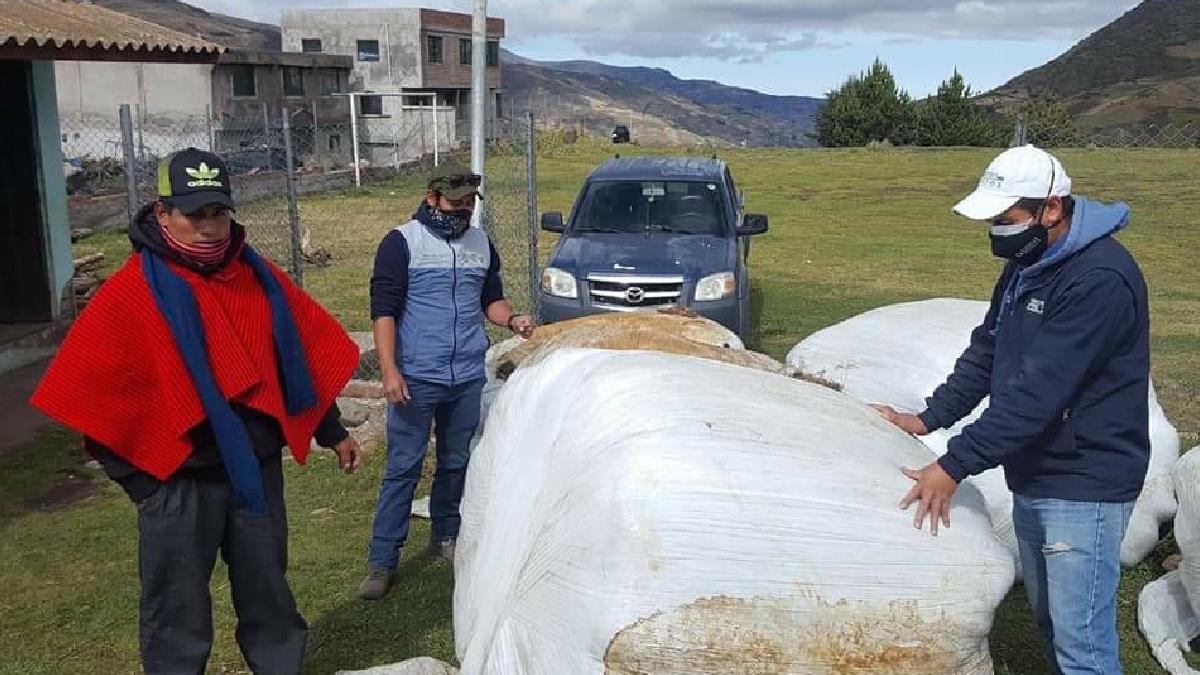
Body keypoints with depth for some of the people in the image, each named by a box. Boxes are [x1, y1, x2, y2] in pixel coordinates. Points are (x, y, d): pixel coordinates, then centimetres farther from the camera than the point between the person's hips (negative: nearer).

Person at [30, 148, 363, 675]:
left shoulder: (258, 276, 3)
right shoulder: (132, 292, -11)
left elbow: (306, 353, 11)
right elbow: (95, 393, -9)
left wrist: (332, 432, 14)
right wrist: (137, 480, -7)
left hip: (259, 472, 4)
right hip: (178, 485, -4)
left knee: (269, 601, 18)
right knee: (179, 618, 8)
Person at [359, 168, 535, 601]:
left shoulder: (481, 243, 10)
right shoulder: (401, 242, -6)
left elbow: (491, 299, 19)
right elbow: (383, 310, -9)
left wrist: (511, 319, -3)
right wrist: (390, 371, -17)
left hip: (468, 378, 5)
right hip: (416, 380, -5)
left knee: (456, 463, 15)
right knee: (403, 468, -2)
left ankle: (446, 537, 32)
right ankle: (382, 560, 5)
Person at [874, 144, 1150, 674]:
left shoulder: (1100, 278, -23)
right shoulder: (1026, 265, 7)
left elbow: (1038, 392, -28)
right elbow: (986, 353, 13)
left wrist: (953, 467, -27)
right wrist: (926, 419, 3)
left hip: (1084, 486, -9)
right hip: (1032, 475, 9)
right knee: (1048, 618, 20)